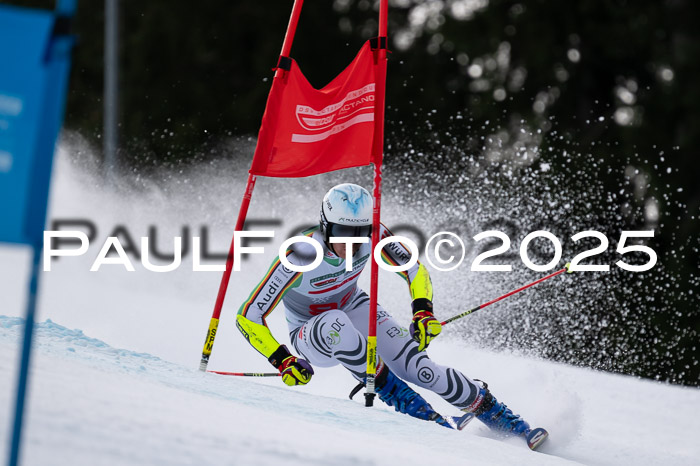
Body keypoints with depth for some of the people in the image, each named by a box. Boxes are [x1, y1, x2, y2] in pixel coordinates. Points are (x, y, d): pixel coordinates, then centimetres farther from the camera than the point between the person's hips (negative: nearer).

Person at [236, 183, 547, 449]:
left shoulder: (371, 234, -23)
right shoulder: (299, 256, -34)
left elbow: (413, 269, -9)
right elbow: (248, 317, -28)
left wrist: (423, 311, -26)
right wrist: (283, 362, -37)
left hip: (356, 309, 3)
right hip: (311, 336, -3)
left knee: (418, 367, -20)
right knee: (337, 325, -40)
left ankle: (507, 422, -4)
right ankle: (417, 413, -28)